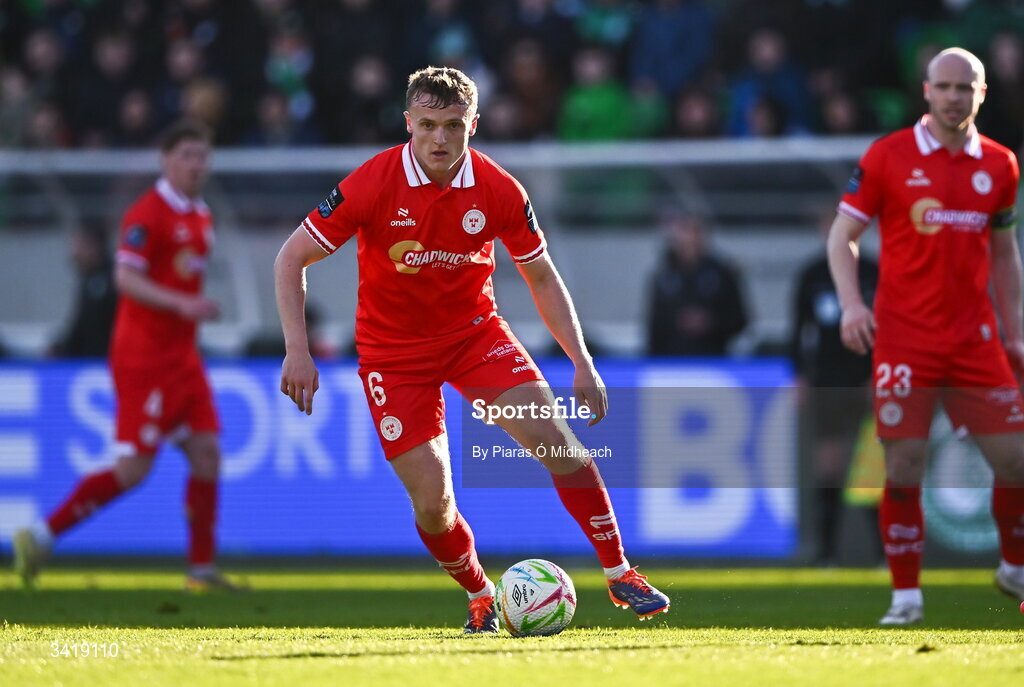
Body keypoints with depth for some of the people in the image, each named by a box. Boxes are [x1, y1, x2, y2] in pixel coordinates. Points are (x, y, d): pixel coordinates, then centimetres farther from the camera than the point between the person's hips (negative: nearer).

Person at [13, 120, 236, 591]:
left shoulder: (201, 218, 14)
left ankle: (202, 569, 6)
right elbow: (126, 278, -23)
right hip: (144, 354, -9)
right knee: (132, 470, -10)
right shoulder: (148, 213, -14)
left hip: (181, 355, 9)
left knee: (207, 452, 1)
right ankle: (40, 538, 1)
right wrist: (180, 304, -31)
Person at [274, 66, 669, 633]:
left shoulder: (499, 192, -13)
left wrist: (582, 364, -5)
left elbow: (542, 278, 1)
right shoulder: (372, 185, -20)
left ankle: (619, 574, 1)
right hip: (393, 348, -2)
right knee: (432, 502, -10)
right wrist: (297, 351, -21)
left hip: (475, 331, 2)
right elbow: (292, 258, -12)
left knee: (559, 445, -15)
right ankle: (480, 597, 19)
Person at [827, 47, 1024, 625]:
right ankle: (907, 594, 4)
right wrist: (851, 302, -13)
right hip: (904, 337, -3)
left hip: (974, 337, 3)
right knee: (905, 465, -7)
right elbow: (843, 234, 2)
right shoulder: (889, 156, -2)